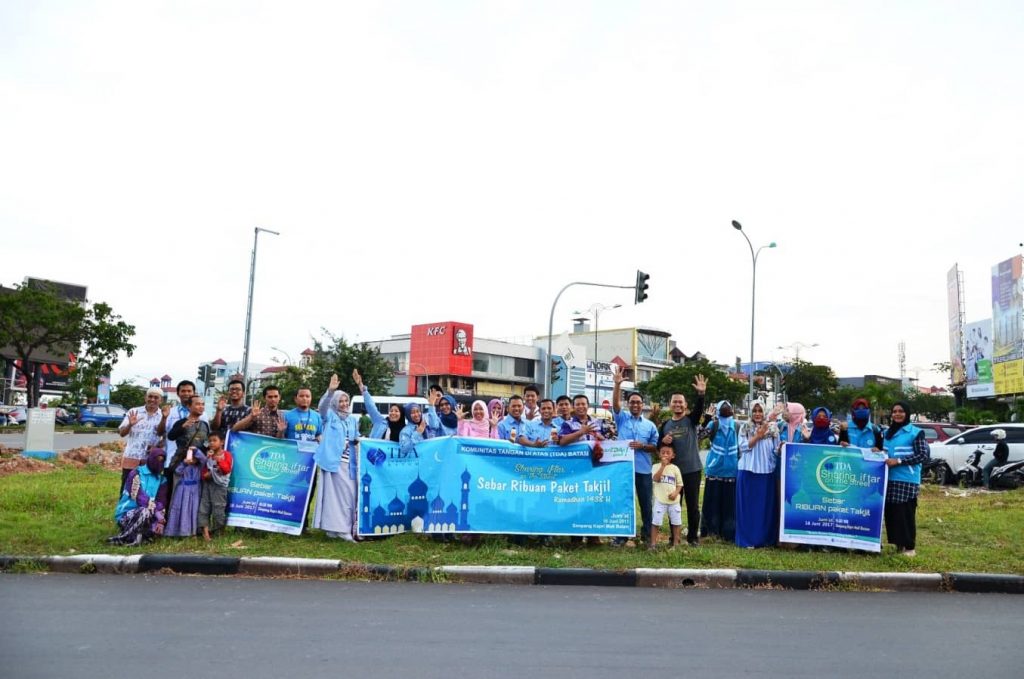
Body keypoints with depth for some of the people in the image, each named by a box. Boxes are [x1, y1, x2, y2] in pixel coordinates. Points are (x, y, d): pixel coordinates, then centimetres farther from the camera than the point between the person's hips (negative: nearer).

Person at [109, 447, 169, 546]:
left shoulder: (162, 479, 8)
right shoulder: (136, 473, -6)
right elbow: (138, 497, -19)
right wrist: (156, 512, -27)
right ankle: (124, 537, -23)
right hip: (127, 513, -3)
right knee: (145, 511, -37)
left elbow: (162, 503, -2)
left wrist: (160, 522, -19)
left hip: (145, 514, 3)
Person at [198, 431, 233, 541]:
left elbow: (227, 469, -14)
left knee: (218, 509, -3)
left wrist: (219, 460, -22)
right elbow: (203, 470, 16)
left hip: (219, 485, -5)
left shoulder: (226, 454, -2)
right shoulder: (208, 455, 14)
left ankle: (218, 533, 10)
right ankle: (205, 533, -1)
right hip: (207, 484, 6)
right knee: (203, 508, -2)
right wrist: (205, 475, -7)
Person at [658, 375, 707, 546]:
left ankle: (693, 537, 17)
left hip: (692, 469, -2)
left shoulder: (691, 420, 0)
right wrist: (663, 441, -11)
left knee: (693, 505, 5)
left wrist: (701, 394, -39)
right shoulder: (665, 424, 8)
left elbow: (699, 409, -21)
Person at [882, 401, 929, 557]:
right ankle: (898, 543, 16)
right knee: (890, 512, 5)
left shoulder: (915, 432, -2)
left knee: (905, 513, -5)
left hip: (907, 480, -6)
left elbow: (923, 455, -9)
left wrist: (899, 461, -16)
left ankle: (909, 546, 3)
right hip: (889, 479, 6)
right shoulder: (887, 432, 17)